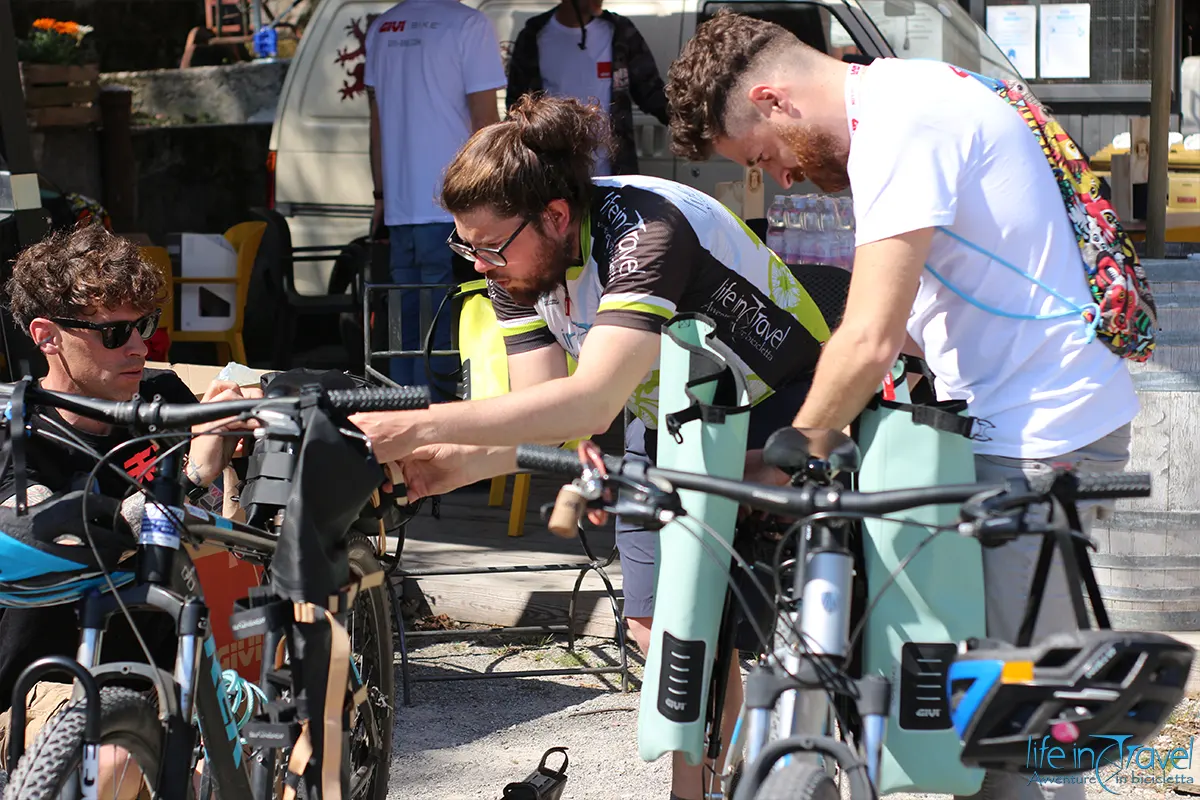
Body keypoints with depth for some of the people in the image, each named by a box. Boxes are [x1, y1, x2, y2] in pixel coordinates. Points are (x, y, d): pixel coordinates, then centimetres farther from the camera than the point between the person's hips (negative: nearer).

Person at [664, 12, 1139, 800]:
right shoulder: (906, 95, 13)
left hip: (1041, 436, -10)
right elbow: (898, 328, 18)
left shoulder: (898, 125, -18)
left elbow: (871, 342, -23)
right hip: (1016, 418, 10)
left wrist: (782, 459, -10)